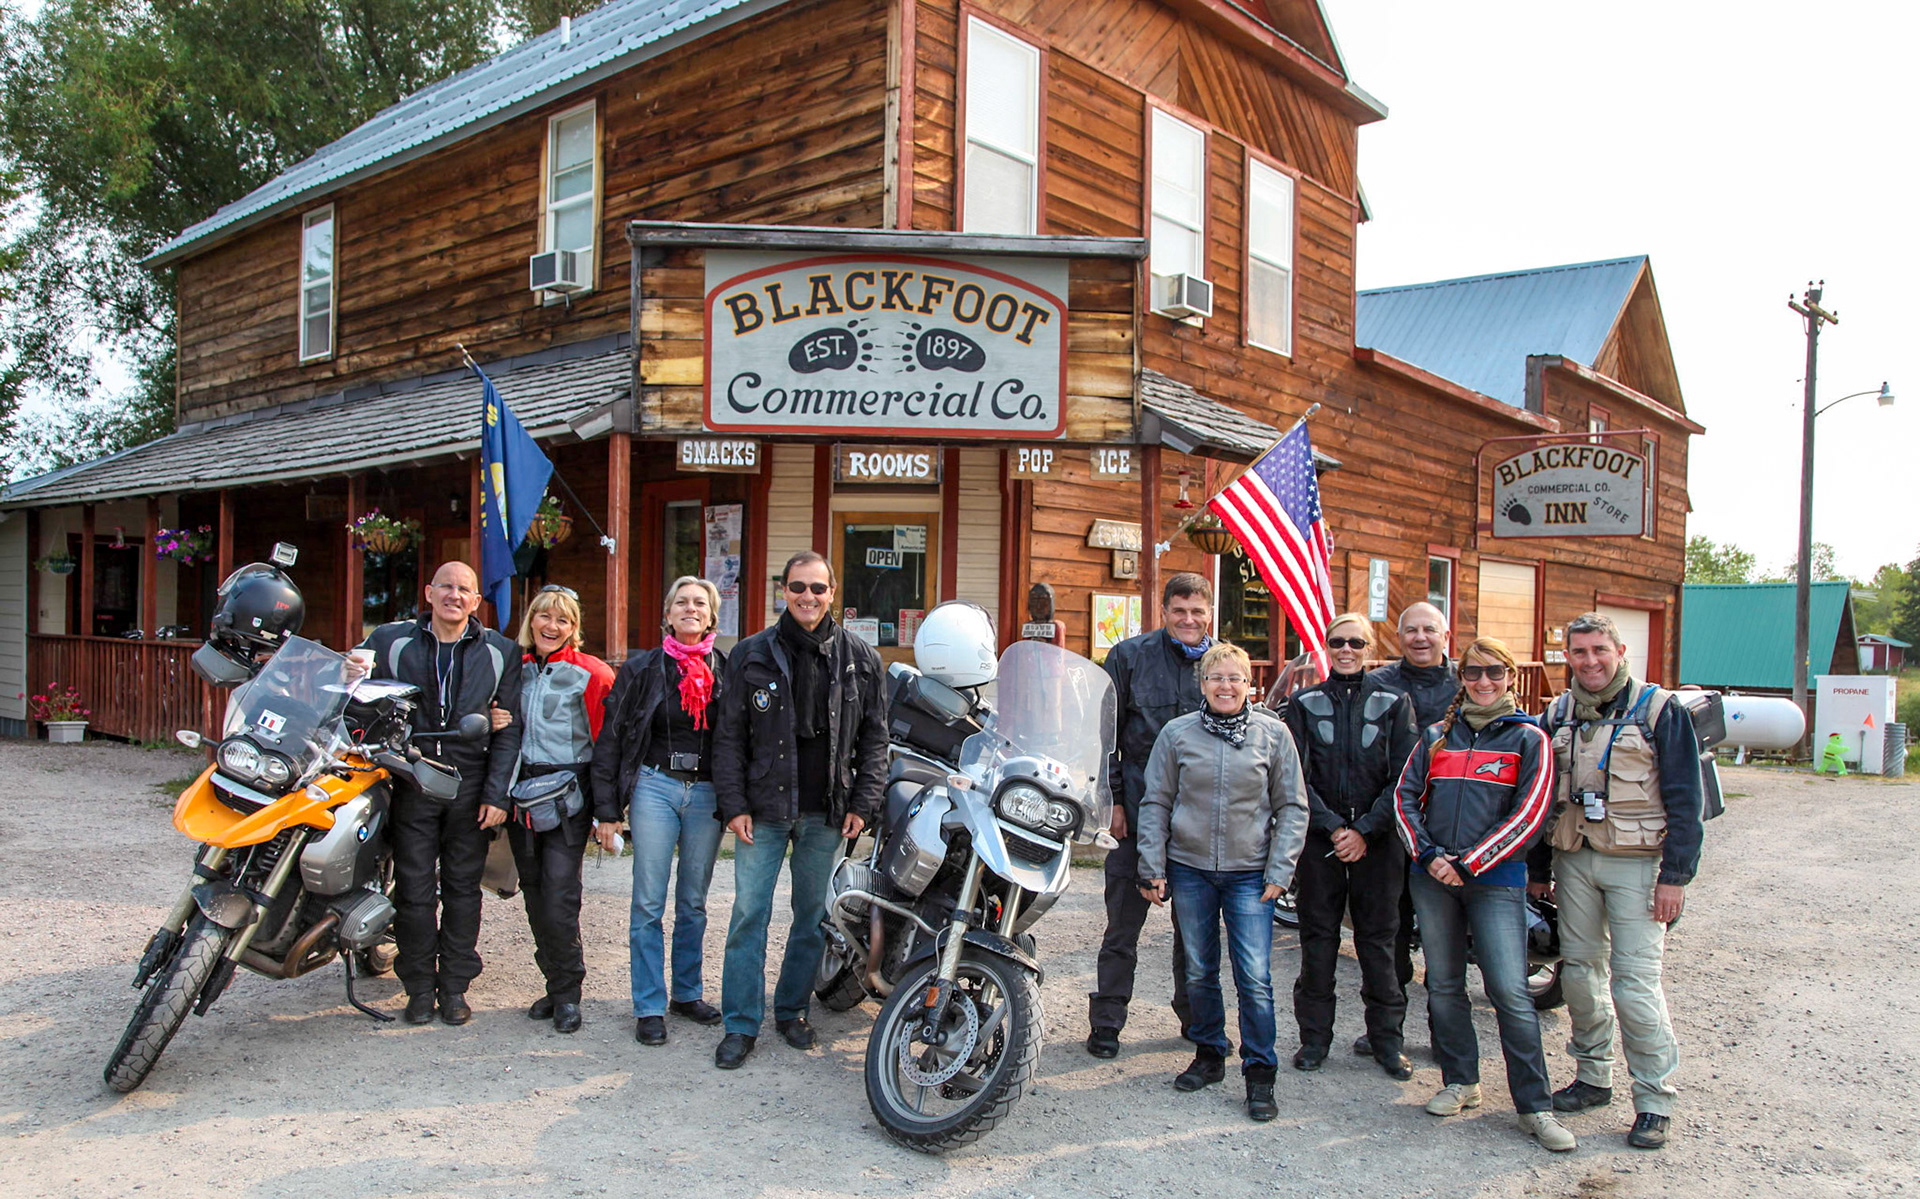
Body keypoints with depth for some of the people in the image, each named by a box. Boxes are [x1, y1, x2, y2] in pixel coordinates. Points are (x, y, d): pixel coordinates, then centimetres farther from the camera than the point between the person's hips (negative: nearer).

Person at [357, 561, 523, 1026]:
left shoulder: (500, 653, 4)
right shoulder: (389, 641, 4)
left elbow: (509, 728, 2)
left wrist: (497, 793, -4)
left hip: (471, 788, 0)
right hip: (412, 783, 0)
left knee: (462, 889, 7)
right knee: (414, 891, 3)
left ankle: (455, 986, 18)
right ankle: (419, 986, 18)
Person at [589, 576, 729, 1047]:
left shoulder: (727, 670, 6)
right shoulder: (643, 668, 3)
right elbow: (611, 739, 3)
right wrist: (607, 808, -1)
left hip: (707, 793, 1)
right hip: (655, 787, -1)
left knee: (694, 901, 11)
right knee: (649, 902, 0)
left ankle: (688, 992, 25)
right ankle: (650, 1006, 9)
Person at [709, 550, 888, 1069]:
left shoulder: (860, 658, 3)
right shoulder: (752, 655, 1)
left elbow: (874, 736, 6)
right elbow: (730, 735, 2)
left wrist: (863, 803, -1)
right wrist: (733, 804, -5)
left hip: (826, 812, 1)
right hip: (764, 810, -1)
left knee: (813, 916, 11)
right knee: (749, 914, 0)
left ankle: (792, 1009, 28)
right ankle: (741, 1024, 11)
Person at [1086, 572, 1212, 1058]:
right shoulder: (1130, 655, -3)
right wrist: (1111, 799, -7)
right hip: (1139, 810, -3)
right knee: (1123, 923, 4)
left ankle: (1195, 1016, 30)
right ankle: (1106, 1023, 15)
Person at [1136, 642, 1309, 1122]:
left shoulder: (1273, 733, 0)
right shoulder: (1177, 734, 1)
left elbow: (1292, 806, 4)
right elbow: (1156, 803, 6)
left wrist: (1279, 871, -2)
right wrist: (1153, 869, 2)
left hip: (1250, 874, -1)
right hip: (1189, 870, 2)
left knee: (1255, 978, -5)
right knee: (1199, 973, 11)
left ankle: (1259, 1074, 9)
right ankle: (1210, 1054, 30)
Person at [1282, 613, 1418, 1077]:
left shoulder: (1394, 702, 4)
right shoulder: (1305, 703, 6)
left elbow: (1402, 778, -2)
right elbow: (1298, 777, 0)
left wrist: (1365, 831, -11)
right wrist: (1333, 828, -11)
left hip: (1377, 839, 0)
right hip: (1320, 837, 1)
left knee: (1378, 938, 4)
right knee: (1318, 938, 4)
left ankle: (1386, 1038, 18)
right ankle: (1314, 1035, 15)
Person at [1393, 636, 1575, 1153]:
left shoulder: (1528, 738, 1)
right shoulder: (1437, 735, 11)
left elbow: (1528, 815, -7)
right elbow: (1405, 797, 8)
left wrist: (1469, 863, -12)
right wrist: (1429, 854, -7)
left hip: (1495, 878, -4)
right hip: (1433, 878, 4)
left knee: (1510, 990, -9)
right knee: (1443, 985, 9)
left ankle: (1535, 1106, 1)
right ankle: (1461, 1081, 24)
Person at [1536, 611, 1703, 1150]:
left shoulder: (1659, 710, -4)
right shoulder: (1558, 714, 10)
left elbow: (1684, 800, -6)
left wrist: (1675, 876, -11)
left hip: (1636, 864, -5)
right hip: (1573, 860, 5)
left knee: (1635, 982, -7)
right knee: (1579, 971, 10)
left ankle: (1654, 1101, 5)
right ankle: (1592, 1077, 24)